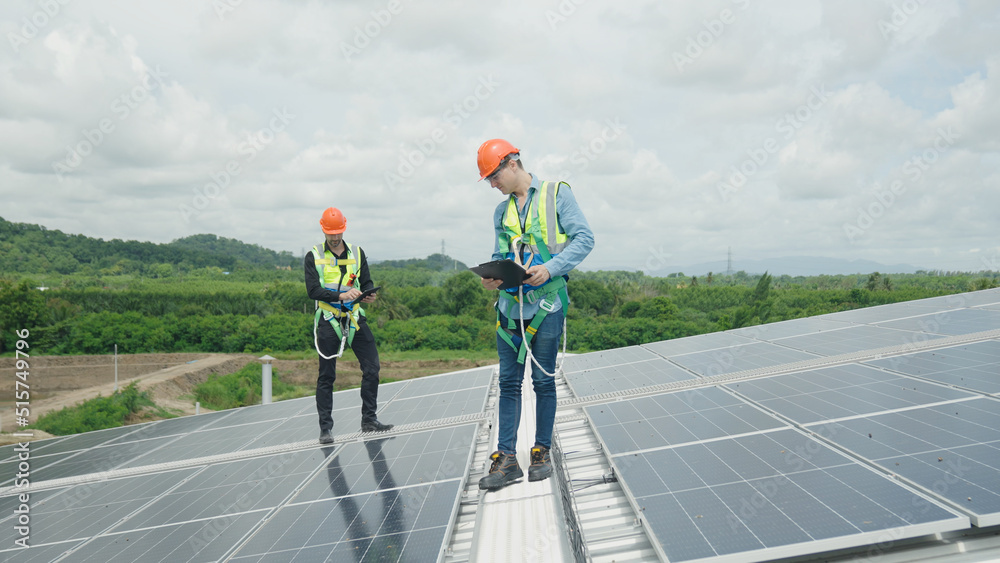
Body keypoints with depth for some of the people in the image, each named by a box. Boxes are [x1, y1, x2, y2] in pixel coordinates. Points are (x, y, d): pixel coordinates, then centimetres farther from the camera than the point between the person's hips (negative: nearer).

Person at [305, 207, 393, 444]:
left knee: (372, 367, -3)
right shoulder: (313, 256, 2)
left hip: (354, 317, 3)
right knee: (326, 376, 1)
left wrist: (369, 294, -12)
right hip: (328, 319, -3)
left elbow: (366, 282, 11)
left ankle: (369, 420, 9)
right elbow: (313, 290, -9)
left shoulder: (357, 253, 13)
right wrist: (340, 295, -22)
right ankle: (325, 428, 8)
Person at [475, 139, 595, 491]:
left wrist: (551, 268, -18)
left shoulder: (556, 194, 1)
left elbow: (584, 238, -5)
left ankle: (542, 452, 16)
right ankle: (506, 459, 7)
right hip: (510, 302, 5)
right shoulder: (502, 211, 16)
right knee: (508, 381, 3)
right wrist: (491, 278, -4)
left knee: (543, 380, 3)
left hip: (546, 302, -4)